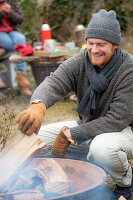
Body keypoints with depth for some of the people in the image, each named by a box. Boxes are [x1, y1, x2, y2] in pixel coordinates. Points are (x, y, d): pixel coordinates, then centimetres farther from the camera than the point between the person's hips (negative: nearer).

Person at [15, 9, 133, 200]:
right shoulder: (80, 61, -9)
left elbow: (117, 120, -26)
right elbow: (54, 82, -26)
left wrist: (70, 134, -28)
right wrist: (38, 105, -51)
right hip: (87, 126, 6)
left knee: (102, 148, -41)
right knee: (34, 136, -7)